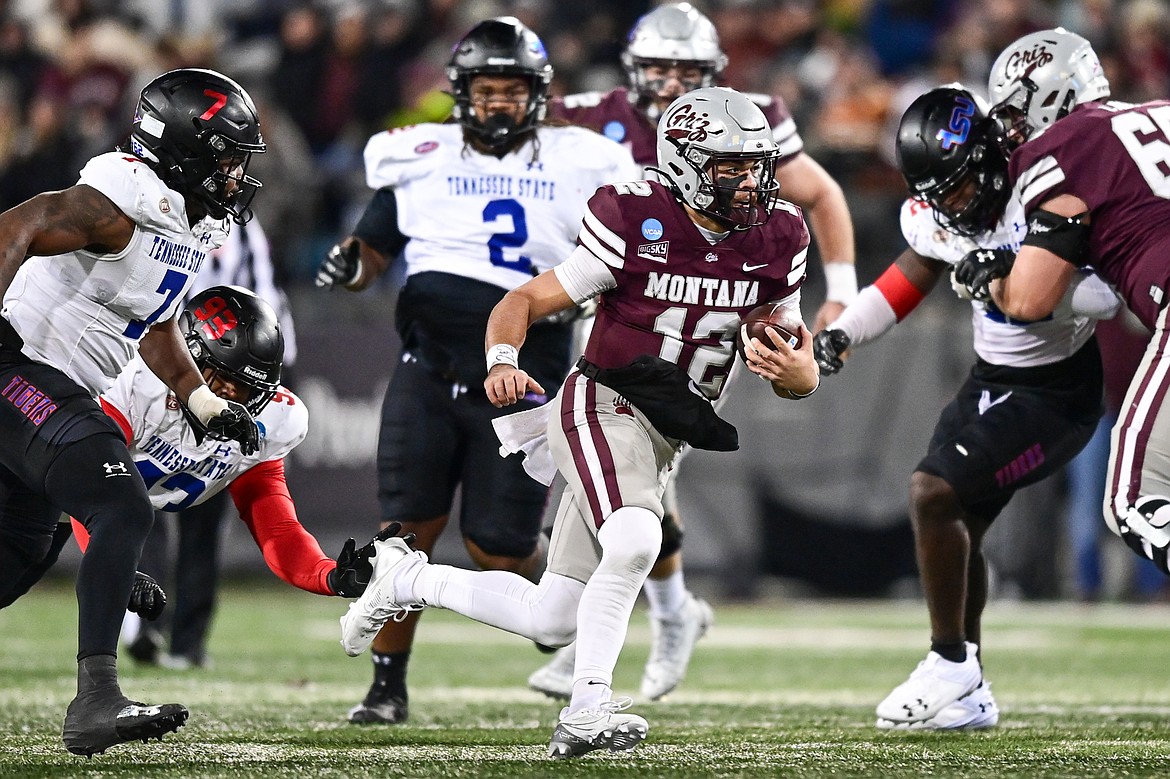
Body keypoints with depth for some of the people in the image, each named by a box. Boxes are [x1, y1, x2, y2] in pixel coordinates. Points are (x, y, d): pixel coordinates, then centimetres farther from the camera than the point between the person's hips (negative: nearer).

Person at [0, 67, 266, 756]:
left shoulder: (193, 227, 13)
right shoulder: (125, 202, -19)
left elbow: (157, 328, 24)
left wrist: (207, 403, 16)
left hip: (63, 393, 11)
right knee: (124, 513, -21)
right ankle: (96, 699, -26)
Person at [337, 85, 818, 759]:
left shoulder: (776, 242, -1)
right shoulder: (634, 226, -14)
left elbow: (803, 372, 5)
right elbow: (524, 304, -7)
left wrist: (795, 370, -20)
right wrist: (502, 362, -28)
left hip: (664, 437, 6)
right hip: (605, 407, -6)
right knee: (634, 543, -35)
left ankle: (407, 580, 30)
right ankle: (587, 711, -23)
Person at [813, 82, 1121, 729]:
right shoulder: (937, 217, -5)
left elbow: (1106, 299, -31)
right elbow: (909, 278, 13)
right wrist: (841, 334, 0)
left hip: (1055, 393, -8)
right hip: (989, 379, 8)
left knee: (933, 494, -17)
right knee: (955, 530, 10)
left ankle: (950, 665, -4)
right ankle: (966, 695, 23)